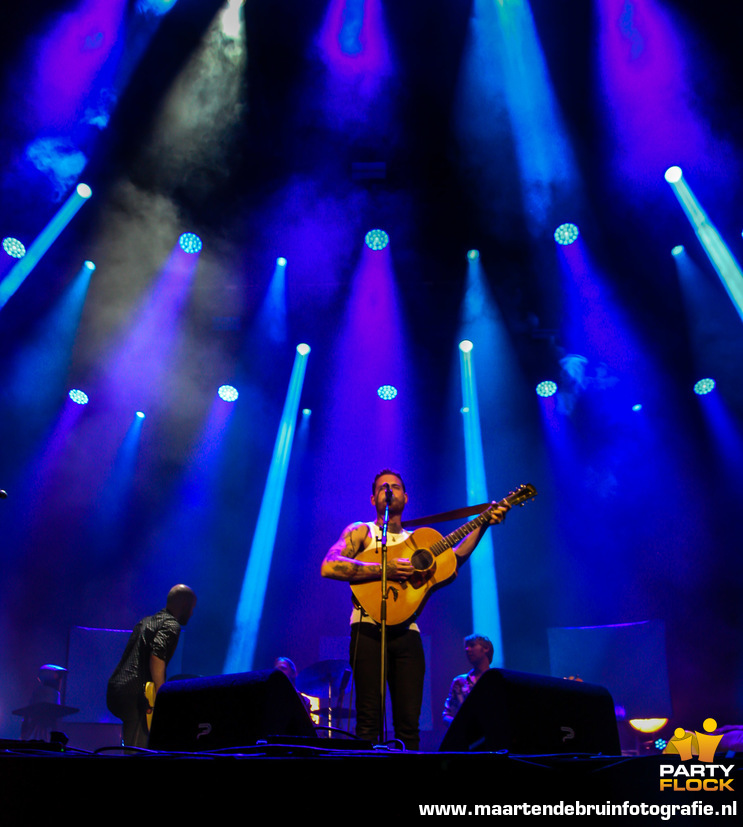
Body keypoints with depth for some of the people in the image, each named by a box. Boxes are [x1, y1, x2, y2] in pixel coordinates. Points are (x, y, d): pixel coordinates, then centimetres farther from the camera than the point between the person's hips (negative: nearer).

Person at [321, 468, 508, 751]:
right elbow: (329, 566, -10)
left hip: (407, 631, 4)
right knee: (369, 719, -7)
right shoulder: (361, 531, 9)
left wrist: (483, 524, -2)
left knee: (409, 722, 0)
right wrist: (383, 569, -17)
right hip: (369, 629, -3)